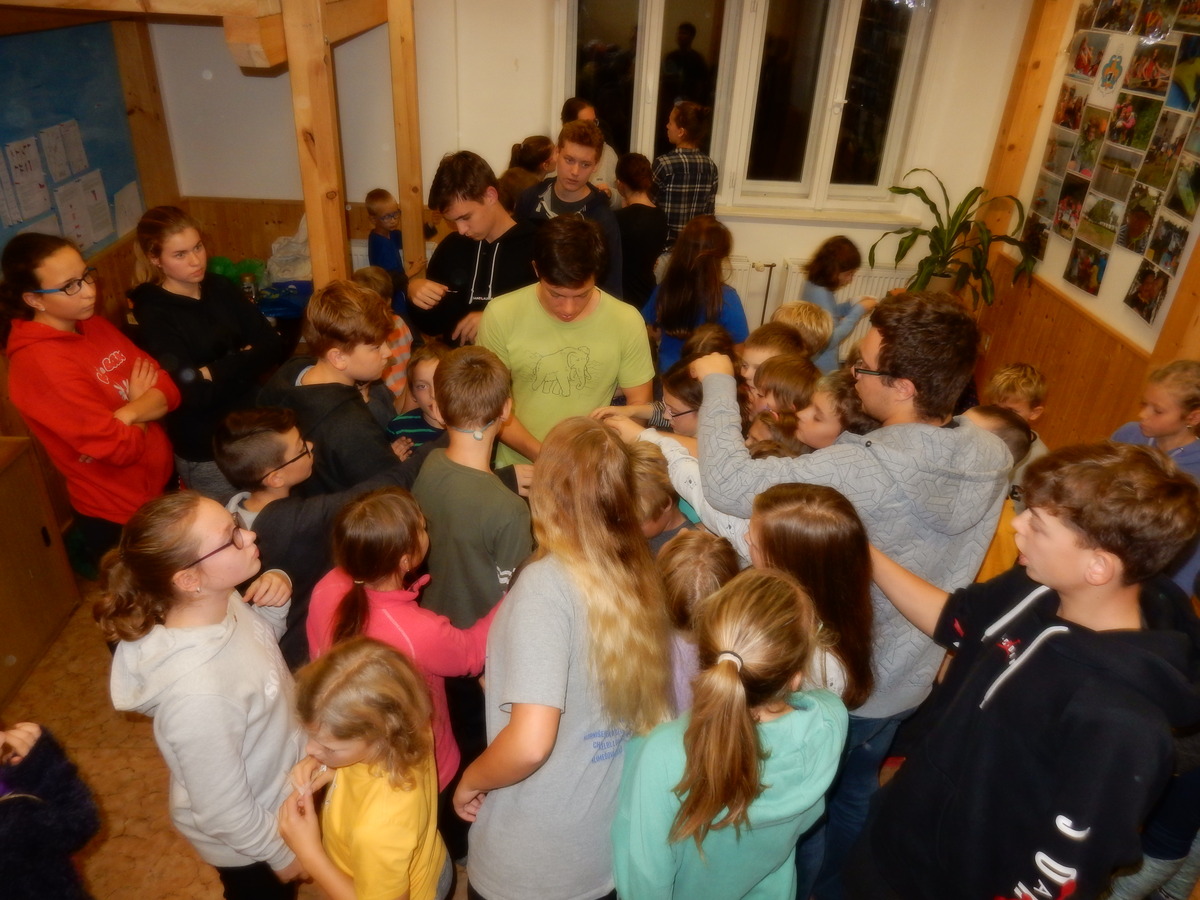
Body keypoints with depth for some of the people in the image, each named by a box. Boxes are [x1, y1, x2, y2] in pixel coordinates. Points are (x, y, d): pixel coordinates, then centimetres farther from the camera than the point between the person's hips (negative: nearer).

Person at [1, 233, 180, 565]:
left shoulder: (94, 325, 0)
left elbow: (168, 389, -4)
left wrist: (125, 414, -23)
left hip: (162, 487, 7)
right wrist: (145, 404, -8)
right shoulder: (40, 363, -26)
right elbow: (122, 447, -27)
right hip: (119, 517, -7)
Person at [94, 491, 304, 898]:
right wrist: (282, 853, -10)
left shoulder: (222, 601, -21)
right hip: (248, 837, -6)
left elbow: (261, 640, 3)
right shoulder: (199, 691, -42)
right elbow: (225, 813, -27)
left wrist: (274, 603, -18)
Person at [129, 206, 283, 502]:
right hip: (206, 450, -5)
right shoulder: (154, 314, -12)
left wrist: (216, 372, -15)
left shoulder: (221, 288, 3)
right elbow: (194, 393, -20)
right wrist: (245, 361, -10)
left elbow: (274, 346, -4)